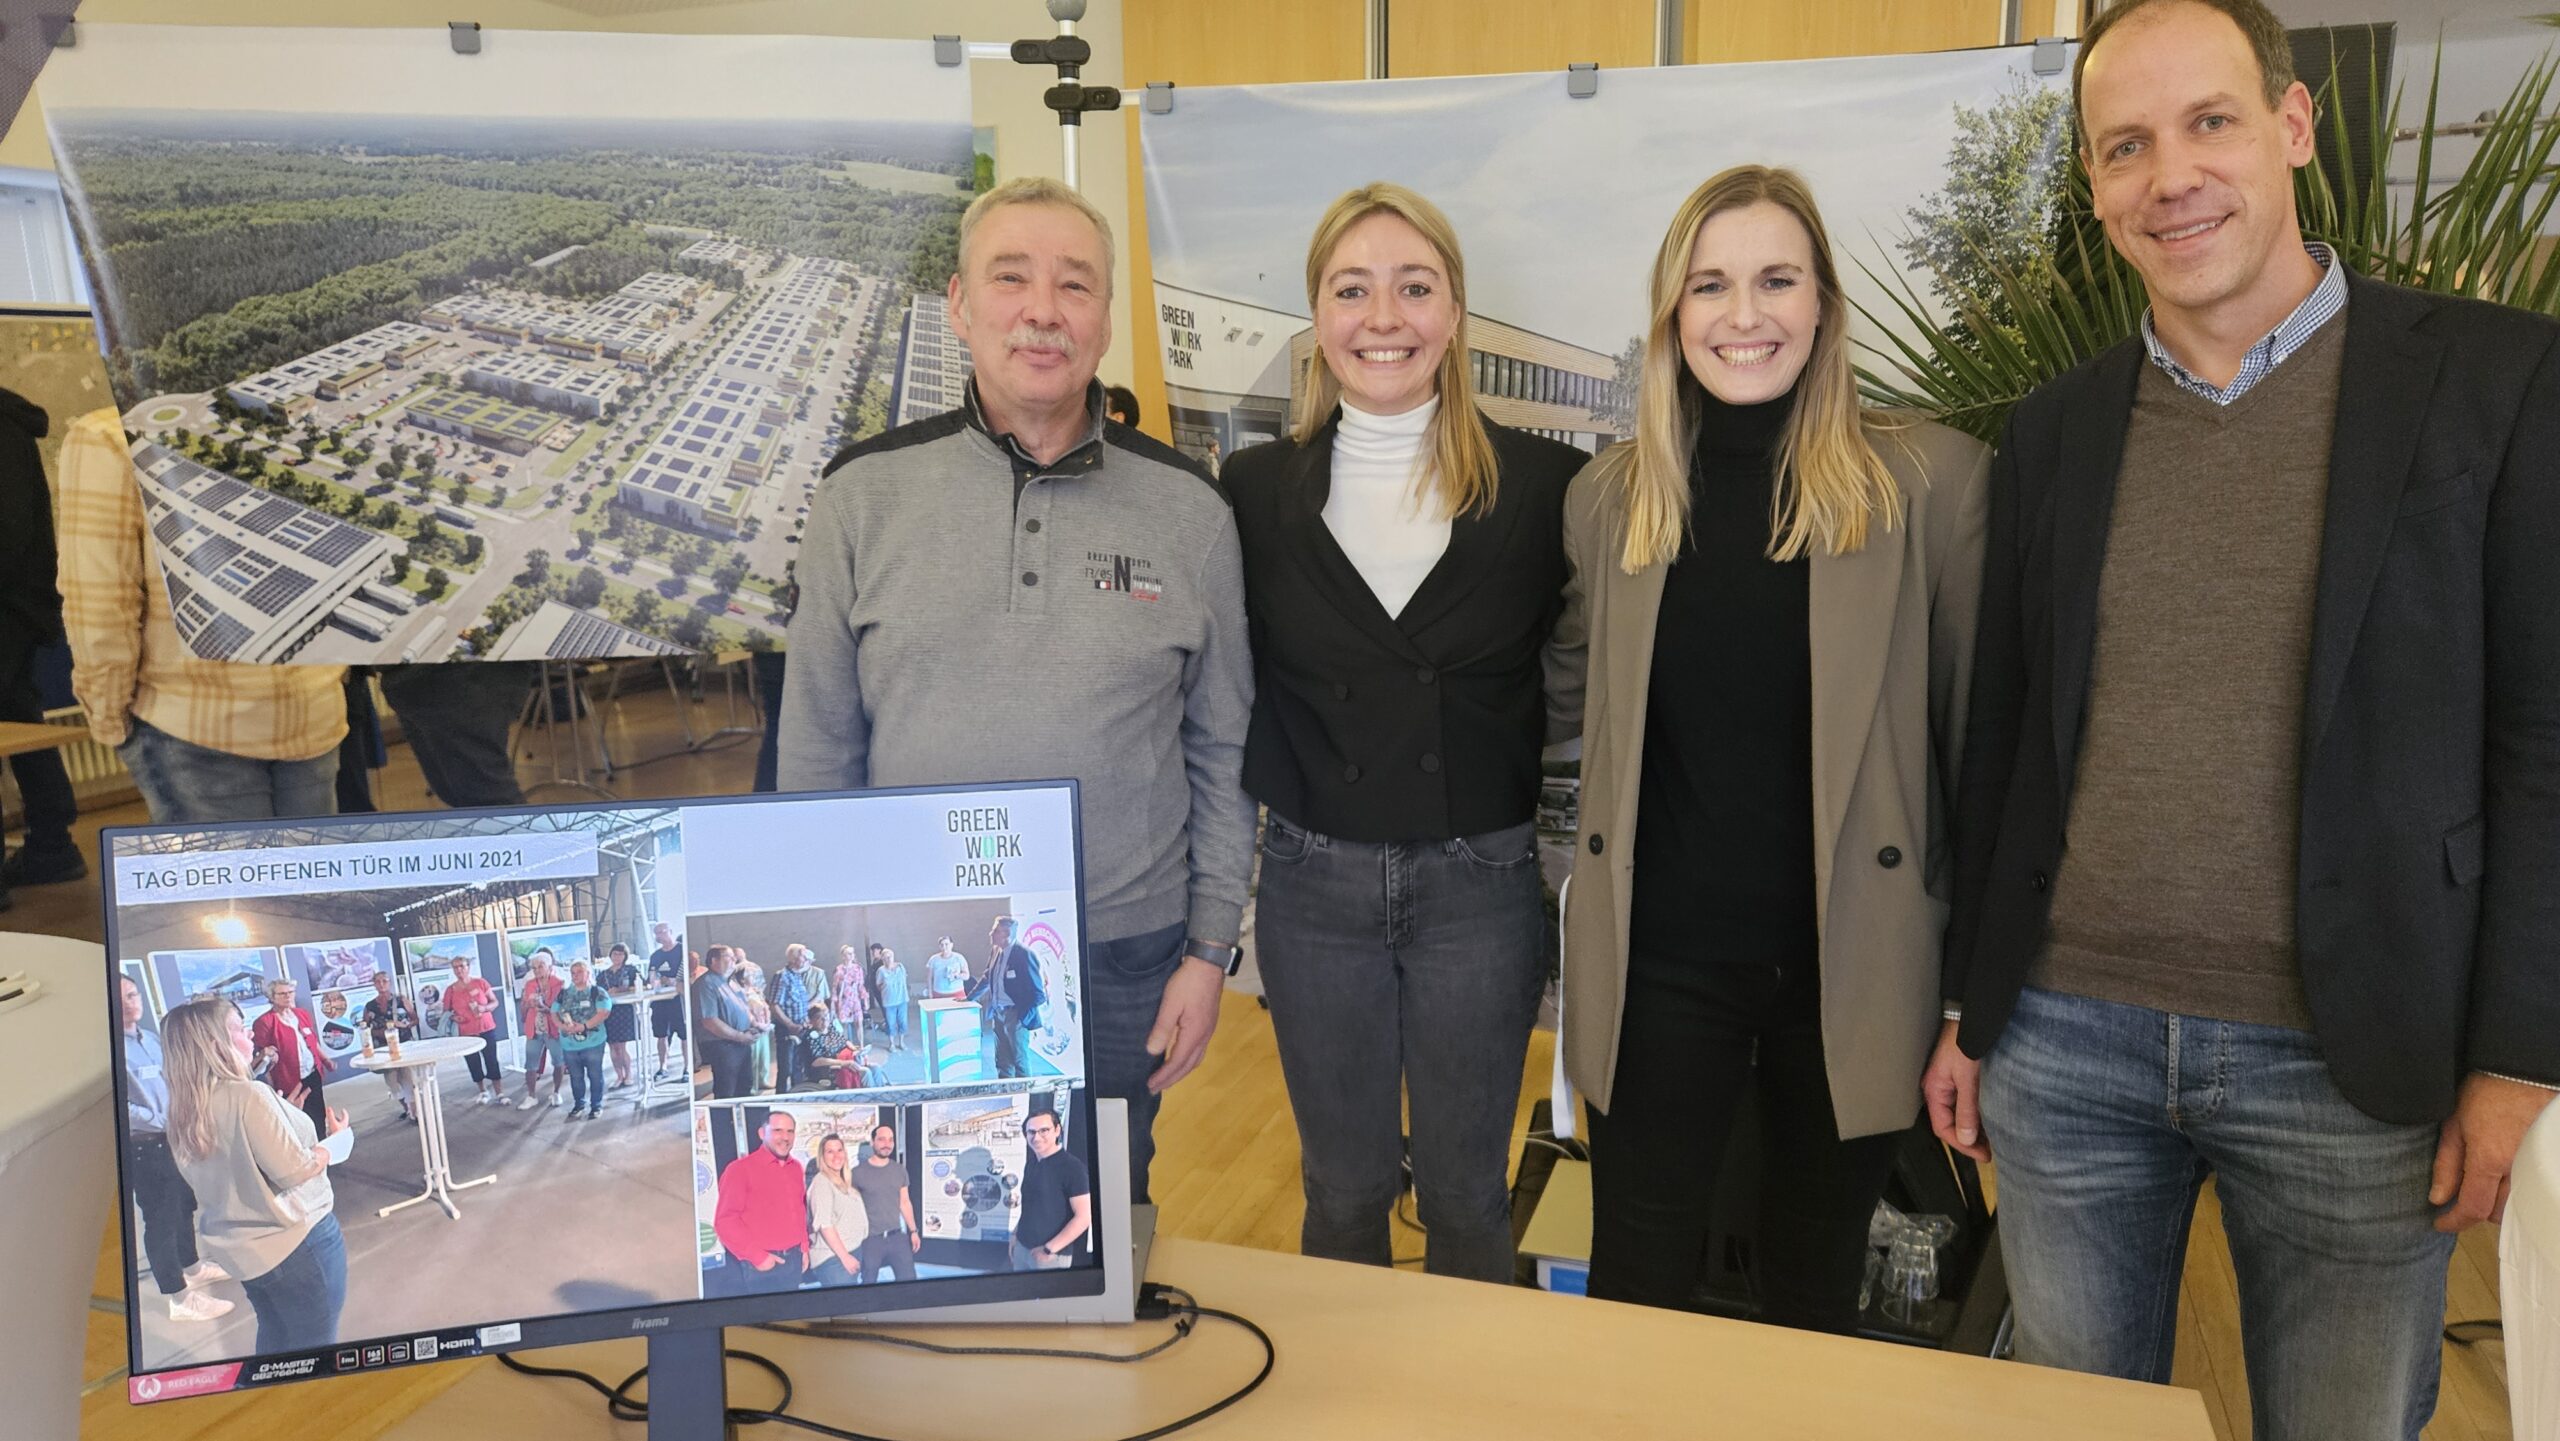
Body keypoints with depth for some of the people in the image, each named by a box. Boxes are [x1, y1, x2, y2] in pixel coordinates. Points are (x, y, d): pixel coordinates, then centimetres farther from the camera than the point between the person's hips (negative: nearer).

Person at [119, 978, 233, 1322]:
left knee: (184, 1205, 22)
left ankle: (191, 1267, 42)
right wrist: (162, 1121, -19)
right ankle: (179, 1298, 5)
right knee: (160, 1219, -2)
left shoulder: (150, 1038, 8)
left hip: (174, 1138, 9)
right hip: (144, 1146, -8)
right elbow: (121, 1105, -25)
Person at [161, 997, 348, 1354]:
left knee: (274, 1338, 23)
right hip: (295, 1241, -8)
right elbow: (294, 1171, -21)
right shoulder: (249, 1096, -24)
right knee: (315, 1349, 5)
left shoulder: (185, 1108, 0)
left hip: (240, 1246, 8)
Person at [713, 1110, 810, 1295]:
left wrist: (804, 1249, 11)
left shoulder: (796, 1168, 11)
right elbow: (725, 1221, -12)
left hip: (794, 1262, 6)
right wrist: (756, 1256, -14)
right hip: (757, 1267, -6)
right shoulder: (740, 1168, -9)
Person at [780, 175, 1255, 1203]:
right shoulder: (865, 494, -3)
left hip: (1121, 963, 0)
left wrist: (1209, 948, 2)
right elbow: (817, 752, 3)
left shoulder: (1187, 508, -2)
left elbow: (1220, 752, 3)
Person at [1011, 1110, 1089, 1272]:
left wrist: (1050, 1249, -18)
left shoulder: (1072, 1167, -14)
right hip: (1022, 1247, 6)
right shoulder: (1031, 1165, 8)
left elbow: (1084, 1217, -18)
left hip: (1052, 1256, -6)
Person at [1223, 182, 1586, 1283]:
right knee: (1343, 1190, 17)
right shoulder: (1257, 489, 0)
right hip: (1314, 885, 1)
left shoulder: (1545, 484, -4)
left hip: (1481, 882, -1)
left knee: (1468, 1193, 14)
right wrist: (1286, 794, -3)